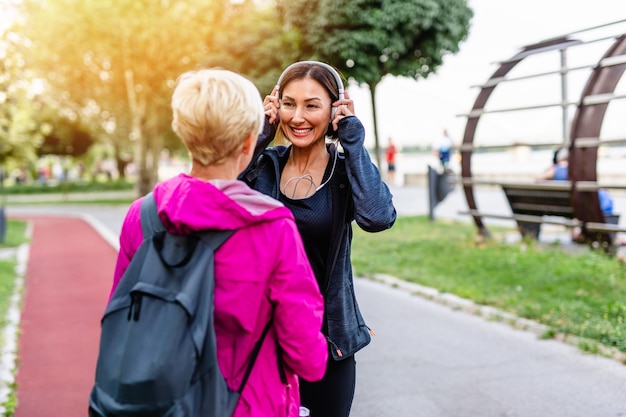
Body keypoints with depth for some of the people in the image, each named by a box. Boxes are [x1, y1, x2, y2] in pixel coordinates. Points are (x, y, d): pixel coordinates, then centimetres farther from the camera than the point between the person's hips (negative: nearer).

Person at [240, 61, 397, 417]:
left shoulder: (346, 170, -5)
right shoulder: (265, 164, 0)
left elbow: (378, 217, -26)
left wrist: (353, 137, -18)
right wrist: (257, 134, -13)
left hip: (327, 337, -1)